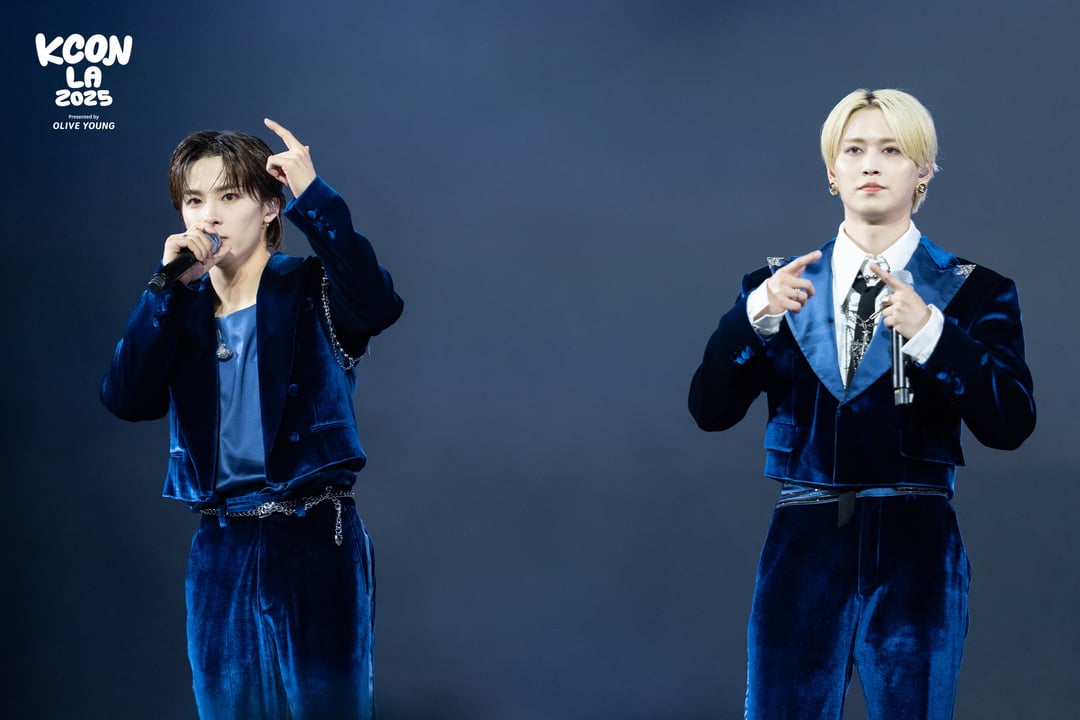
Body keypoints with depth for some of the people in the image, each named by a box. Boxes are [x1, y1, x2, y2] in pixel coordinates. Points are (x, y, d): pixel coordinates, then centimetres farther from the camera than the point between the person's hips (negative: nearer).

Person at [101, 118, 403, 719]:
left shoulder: (309, 291, -4)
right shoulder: (182, 310, 8)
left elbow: (378, 306, -27)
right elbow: (128, 399, -7)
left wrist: (314, 199, -29)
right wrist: (169, 285, -12)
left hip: (316, 541, -4)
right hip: (221, 550, 5)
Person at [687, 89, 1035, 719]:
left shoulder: (972, 291, 3)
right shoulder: (779, 283, 9)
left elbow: (1010, 425, -9)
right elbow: (710, 410, 1)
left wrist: (929, 330, -21)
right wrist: (756, 314, -15)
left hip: (916, 554, -1)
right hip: (803, 548, 1)